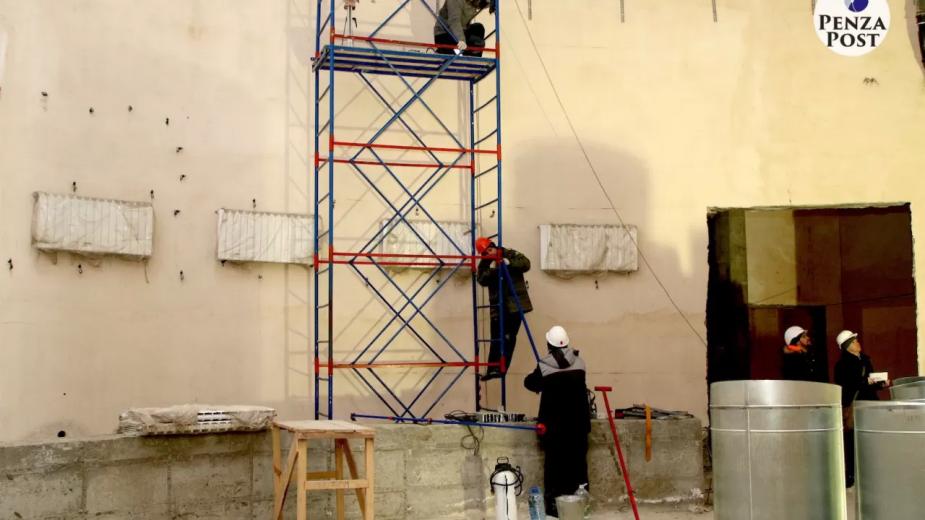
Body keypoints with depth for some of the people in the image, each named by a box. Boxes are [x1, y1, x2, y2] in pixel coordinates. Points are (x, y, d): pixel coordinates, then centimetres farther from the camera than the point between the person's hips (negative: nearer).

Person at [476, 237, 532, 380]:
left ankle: (502, 368, -1)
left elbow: (526, 264, -12)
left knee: (509, 336, -3)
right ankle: (493, 369, 6)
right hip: (498, 304, 3)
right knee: (496, 338, 3)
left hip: (514, 303, -3)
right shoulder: (485, 263, 8)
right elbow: (481, 280, -7)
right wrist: (491, 269, -23)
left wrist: (509, 263, -25)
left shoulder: (510, 254, 0)